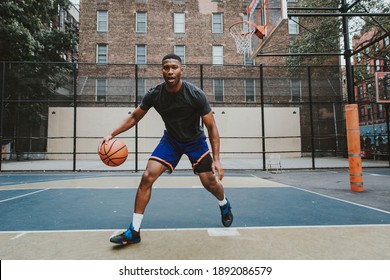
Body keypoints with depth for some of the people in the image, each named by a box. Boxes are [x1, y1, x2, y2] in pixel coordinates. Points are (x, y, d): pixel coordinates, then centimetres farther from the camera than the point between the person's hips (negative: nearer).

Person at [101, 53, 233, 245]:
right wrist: (112, 134, -13)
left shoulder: (195, 94, -25)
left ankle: (224, 205, 39)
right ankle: (134, 231, 0)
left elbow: (211, 127, -19)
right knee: (147, 177, -13)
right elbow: (134, 117, -1)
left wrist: (216, 159, -24)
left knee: (210, 183, 0)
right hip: (171, 139, 2)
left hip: (195, 140, -2)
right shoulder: (154, 94, -17)